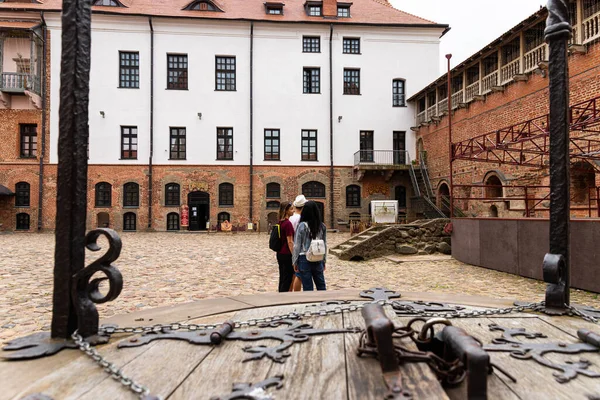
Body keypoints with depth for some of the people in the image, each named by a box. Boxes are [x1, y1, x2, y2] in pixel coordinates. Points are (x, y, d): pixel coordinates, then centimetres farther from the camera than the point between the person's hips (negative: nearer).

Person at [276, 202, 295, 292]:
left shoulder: (280, 223, 10)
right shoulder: (288, 223, -16)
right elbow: (290, 242, -18)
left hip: (280, 254, 9)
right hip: (286, 254, -9)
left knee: (282, 279, 14)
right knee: (287, 279, -1)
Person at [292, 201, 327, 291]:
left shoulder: (302, 225, -9)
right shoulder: (322, 226, 2)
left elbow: (297, 245, -6)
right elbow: (325, 245, 9)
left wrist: (294, 262, 2)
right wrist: (324, 261, 18)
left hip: (304, 259, -3)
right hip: (318, 260, 4)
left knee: (308, 287, 4)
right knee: (321, 286, 12)